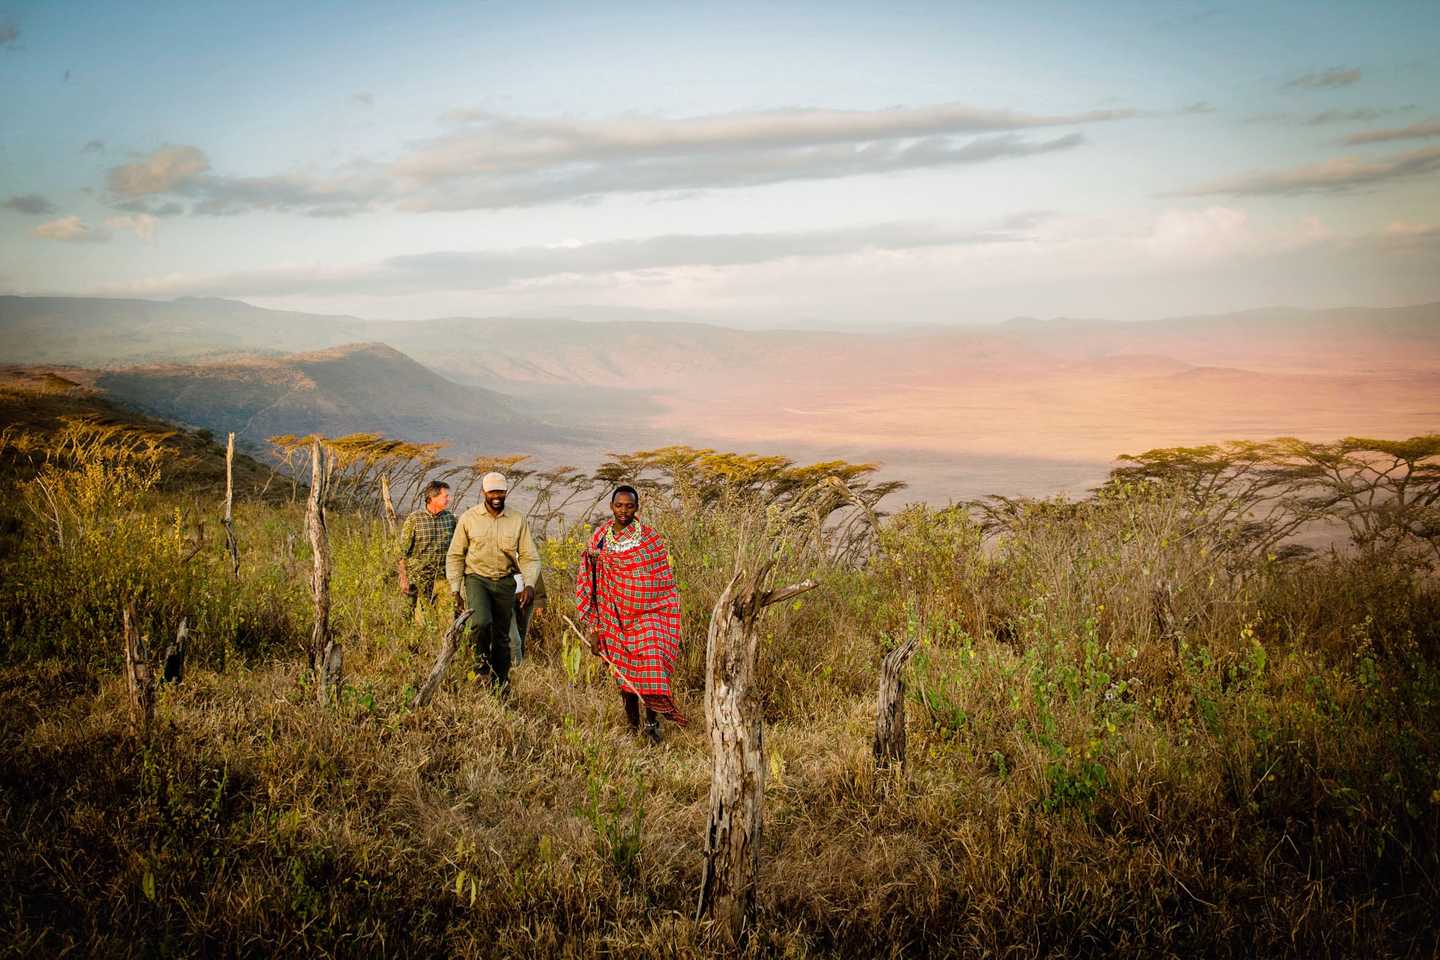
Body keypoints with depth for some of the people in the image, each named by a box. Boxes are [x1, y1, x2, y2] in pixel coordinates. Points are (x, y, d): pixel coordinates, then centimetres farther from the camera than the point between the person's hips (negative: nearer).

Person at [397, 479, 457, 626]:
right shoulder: (414, 519, -6)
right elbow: (402, 552, -4)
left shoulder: (450, 518, 5)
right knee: (422, 617, 2)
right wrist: (404, 579, -7)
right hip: (419, 578, -2)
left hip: (444, 576, 2)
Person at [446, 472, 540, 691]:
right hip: (477, 578, -2)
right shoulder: (469, 518, -3)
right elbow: (455, 556, 3)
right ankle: (481, 657, 3)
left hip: (505, 582, 2)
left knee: (502, 637, 8)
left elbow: (530, 557, 3)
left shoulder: (517, 521, 1)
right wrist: (455, 590, -4)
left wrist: (529, 584, -15)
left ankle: (501, 684, 23)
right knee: (481, 622, -27)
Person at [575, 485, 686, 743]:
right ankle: (633, 729, 17)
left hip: (647, 613, -2)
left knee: (650, 661, -19)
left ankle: (652, 721, -9)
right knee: (624, 672, 5)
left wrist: (668, 623, -3)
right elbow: (592, 585, 7)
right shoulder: (599, 539, 4)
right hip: (615, 614, 2)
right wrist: (594, 628, 3)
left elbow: (664, 579, 2)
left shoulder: (650, 538, -1)